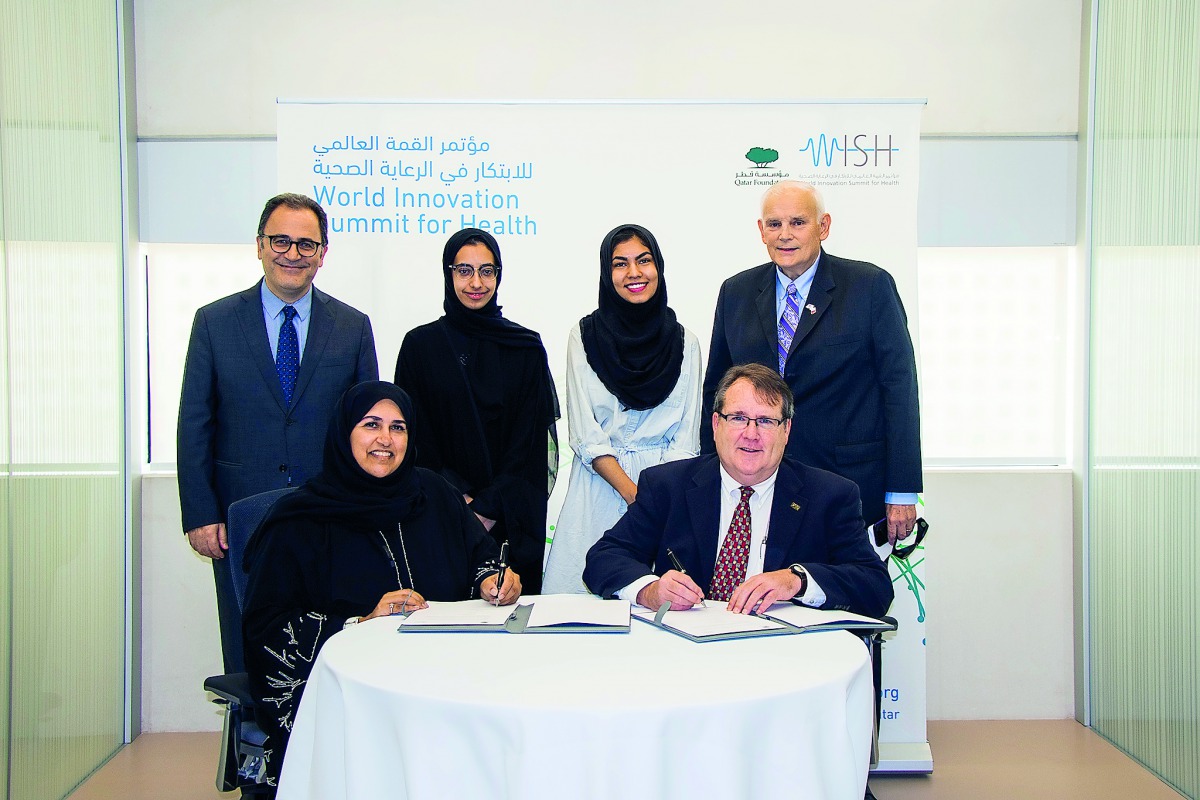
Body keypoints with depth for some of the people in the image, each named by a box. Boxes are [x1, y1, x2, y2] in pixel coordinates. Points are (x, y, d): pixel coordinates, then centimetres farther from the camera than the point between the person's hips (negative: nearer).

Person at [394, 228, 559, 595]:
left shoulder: (526, 348, 4)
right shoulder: (420, 344, 3)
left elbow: (530, 441, 0)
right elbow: (418, 439, 0)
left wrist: (489, 509, -10)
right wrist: (460, 502, -11)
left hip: (512, 520, 1)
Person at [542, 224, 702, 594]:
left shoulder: (684, 341, 7)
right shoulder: (585, 335, 3)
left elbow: (687, 438, 4)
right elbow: (585, 435, -3)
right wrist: (633, 493, -12)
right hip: (599, 486, -1)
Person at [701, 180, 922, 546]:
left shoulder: (871, 286, -2)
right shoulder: (735, 293, 8)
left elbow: (900, 387, -4)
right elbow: (716, 389, 13)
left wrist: (902, 492, -7)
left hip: (851, 476, -2)